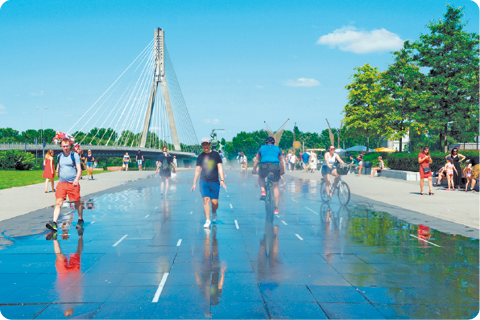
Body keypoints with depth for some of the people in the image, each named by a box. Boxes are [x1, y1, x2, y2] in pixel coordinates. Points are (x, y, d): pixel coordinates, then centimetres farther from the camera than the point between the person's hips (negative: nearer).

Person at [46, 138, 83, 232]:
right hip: (61, 183, 3)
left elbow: (79, 169, -9)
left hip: (73, 184, -3)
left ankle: (80, 220, 26)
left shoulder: (75, 155, -3)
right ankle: (54, 222, -17)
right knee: (58, 203, -10)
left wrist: (76, 179, -23)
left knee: (77, 203, 7)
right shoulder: (60, 156, 11)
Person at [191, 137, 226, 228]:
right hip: (203, 182, 1)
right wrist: (194, 183, 11)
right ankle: (207, 220, -5)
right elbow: (197, 170, 12)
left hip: (215, 182, -1)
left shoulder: (215, 154, 2)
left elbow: (220, 167, -2)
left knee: (214, 202, -1)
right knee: (206, 199, -12)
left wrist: (222, 180, -13)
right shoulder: (200, 156, 8)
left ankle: (214, 212, 32)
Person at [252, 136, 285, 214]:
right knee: (275, 187, 15)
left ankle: (263, 191, 4)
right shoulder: (277, 148, 24)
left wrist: (254, 170, 33)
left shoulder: (262, 148, 23)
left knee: (261, 178, 32)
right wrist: (282, 171, 41)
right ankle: (276, 208, 13)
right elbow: (281, 161, 28)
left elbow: (256, 160, 23)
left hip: (264, 166, -1)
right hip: (275, 166, 1)